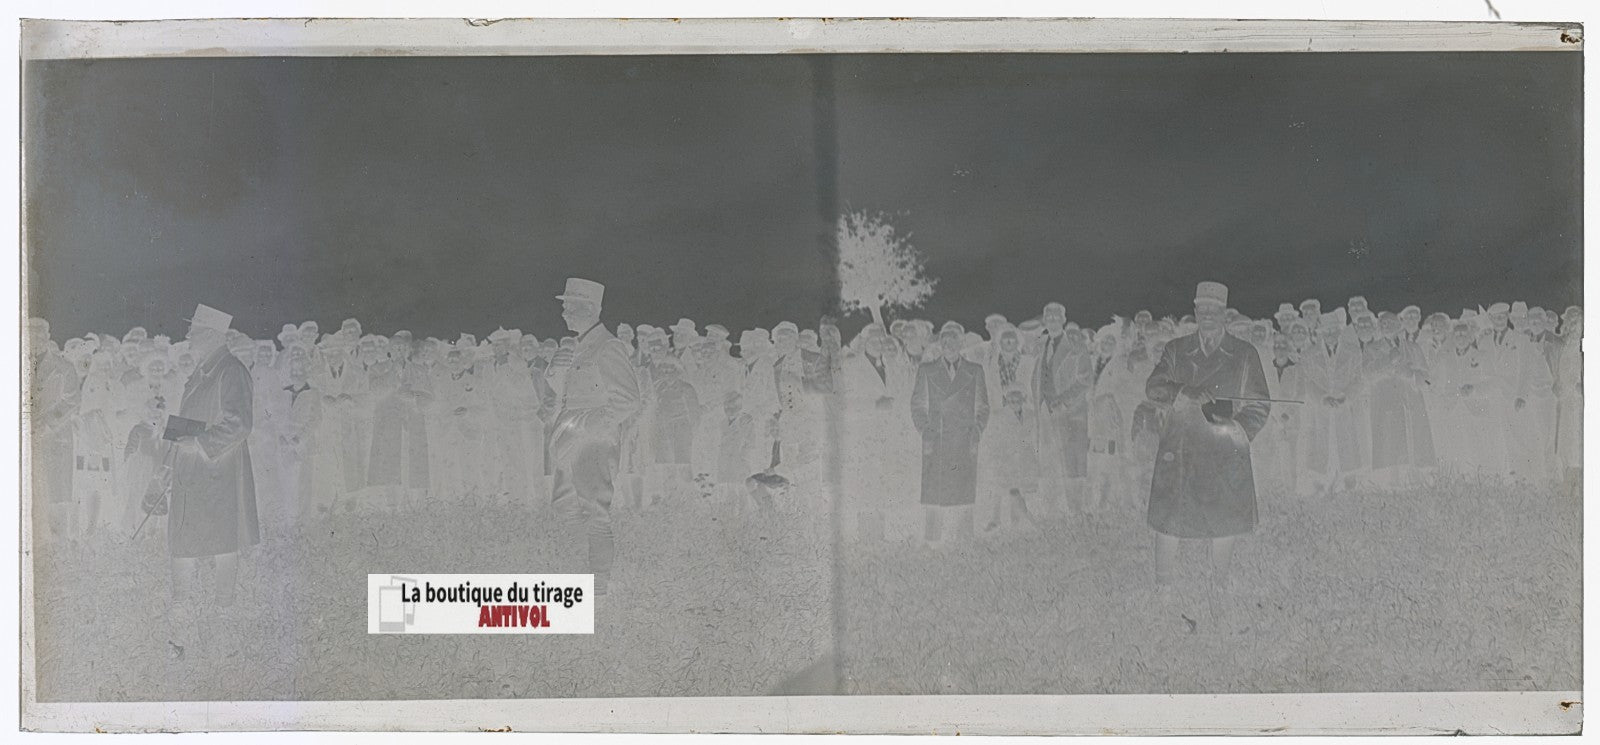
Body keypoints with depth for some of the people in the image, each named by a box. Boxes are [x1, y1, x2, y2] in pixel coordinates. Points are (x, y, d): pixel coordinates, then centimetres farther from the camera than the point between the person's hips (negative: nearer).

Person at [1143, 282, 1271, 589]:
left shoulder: (1244, 354, 10)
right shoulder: (1176, 350, 12)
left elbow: (1260, 405, 11)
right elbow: (1153, 388, 0)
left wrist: (1239, 433, -5)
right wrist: (1186, 391, -18)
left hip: (1225, 452, 0)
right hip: (1179, 448, 0)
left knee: (1225, 519, 0)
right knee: (1167, 517, -3)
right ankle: (1163, 587, 7)